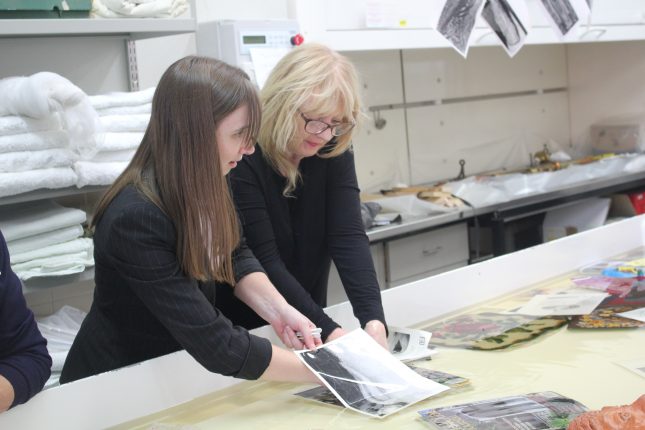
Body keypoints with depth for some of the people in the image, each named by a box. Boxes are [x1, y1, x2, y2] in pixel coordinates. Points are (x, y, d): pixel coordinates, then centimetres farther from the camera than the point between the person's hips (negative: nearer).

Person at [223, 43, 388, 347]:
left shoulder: (334, 152, -4)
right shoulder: (242, 158, -18)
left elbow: (349, 237, -14)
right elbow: (264, 260, -21)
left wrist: (374, 320, -28)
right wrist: (328, 331, -29)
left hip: (307, 326, 2)